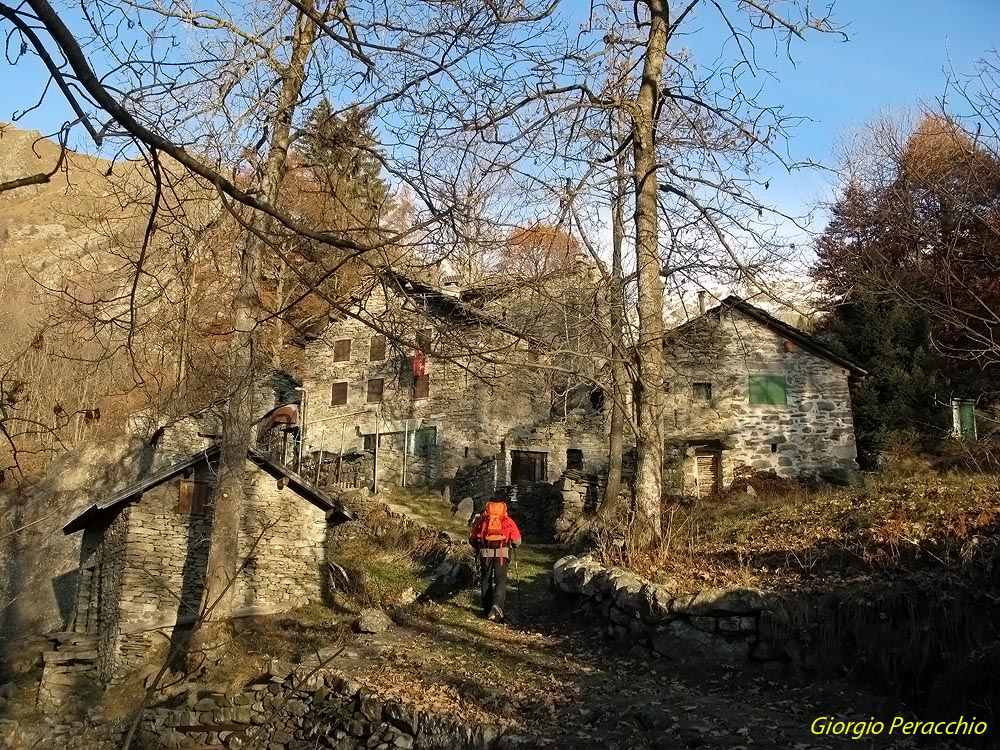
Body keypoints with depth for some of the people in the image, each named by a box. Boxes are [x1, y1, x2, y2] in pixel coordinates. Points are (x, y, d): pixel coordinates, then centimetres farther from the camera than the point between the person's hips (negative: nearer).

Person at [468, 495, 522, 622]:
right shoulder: (507, 521, 8)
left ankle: (487, 610, 15)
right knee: (501, 580, 1)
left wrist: (478, 549, 29)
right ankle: (497, 605, -22)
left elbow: (472, 538, 11)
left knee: (486, 580, 13)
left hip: (485, 553, 1)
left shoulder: (482, 520, 11)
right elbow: (517, 541, 5)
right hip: (502, 553, -1)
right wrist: (511, 546, 26)